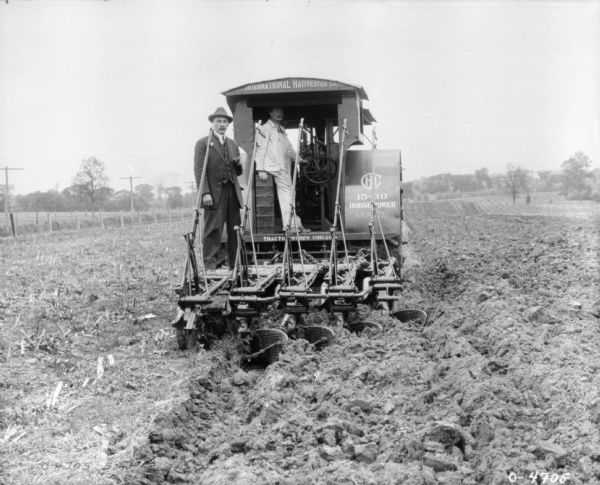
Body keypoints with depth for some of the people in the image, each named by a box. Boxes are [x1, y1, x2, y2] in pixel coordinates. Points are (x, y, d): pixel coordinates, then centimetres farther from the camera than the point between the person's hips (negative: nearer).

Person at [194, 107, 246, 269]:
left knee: (235, 230, 5)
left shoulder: (233, 144, 20)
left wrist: (240, 164, -1)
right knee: (213, 229, -8)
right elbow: (199, 170, -7)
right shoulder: (203, 143, 1)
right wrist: (205, 193, -17)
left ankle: (235, 264, 11)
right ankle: (210, 265, -6)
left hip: (233, 192, 6)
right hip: (214, 193, -6)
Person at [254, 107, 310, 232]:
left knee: (285, 195, 6)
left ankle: (288, 225, 6)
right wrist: (261, 169, -14)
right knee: (288, 193, -10)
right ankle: (294, 224, -7)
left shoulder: (281, 129, 22)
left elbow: (289, 148, 26)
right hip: (275, 166, -8)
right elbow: (260, 149, -8)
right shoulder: (266, 129, -2)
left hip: (285, 167, 8)